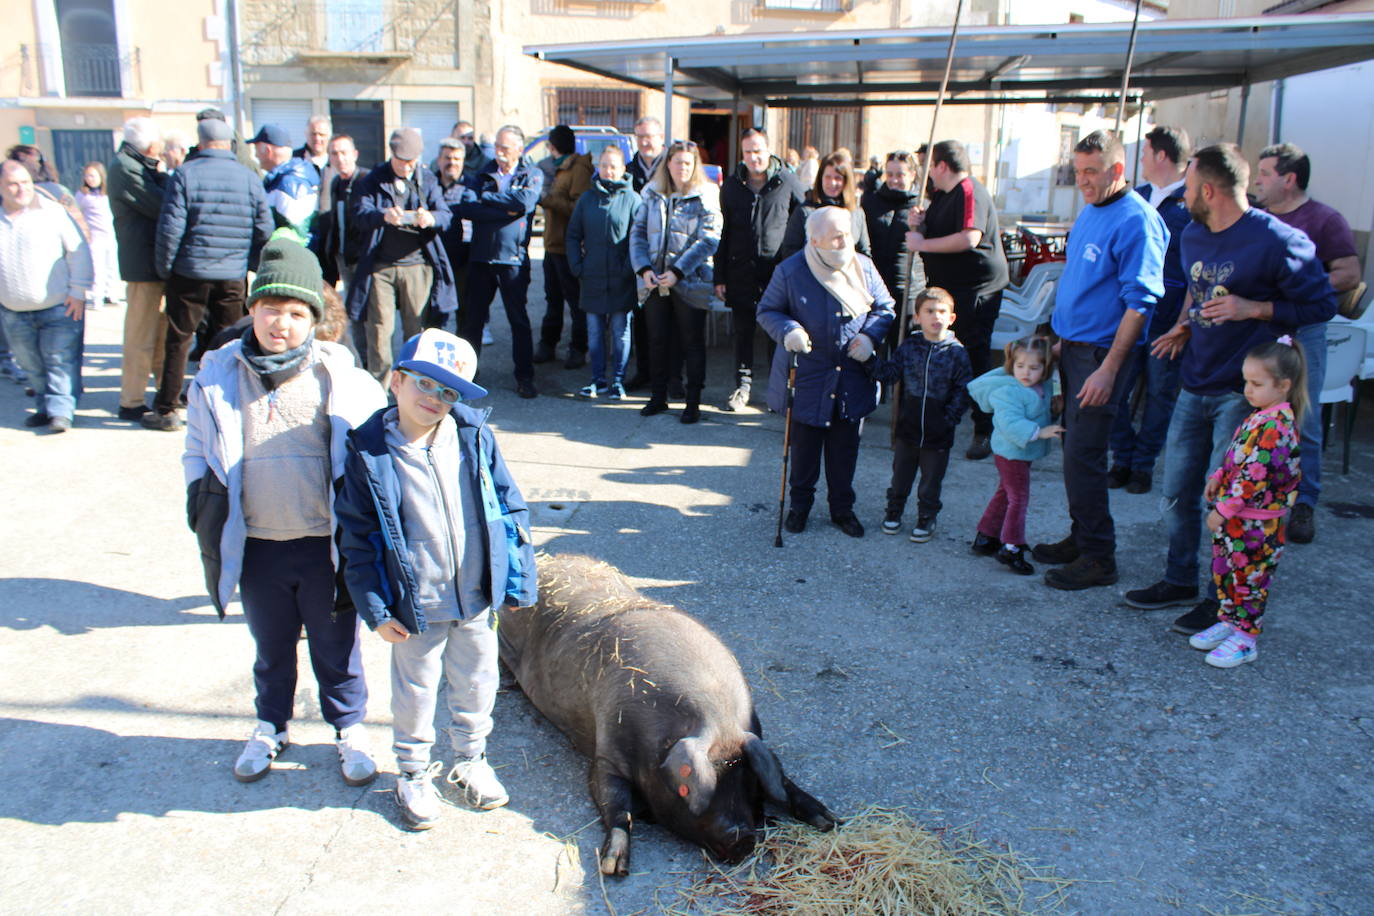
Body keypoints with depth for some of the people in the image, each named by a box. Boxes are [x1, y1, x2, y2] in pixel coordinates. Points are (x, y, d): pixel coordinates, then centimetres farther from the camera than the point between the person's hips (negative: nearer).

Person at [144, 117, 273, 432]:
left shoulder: (185, 174, -6)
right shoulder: (249, 178, 1)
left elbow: (170, 227, -10)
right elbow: (264, 231, 2)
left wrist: (164, 268, 2)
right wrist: (252, 267, 14)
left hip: (190, 273, -2)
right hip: (233, 276, 2)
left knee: (178, 341, 7)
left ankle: (165, 411, 12)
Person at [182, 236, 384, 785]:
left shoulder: (338, 375, -9)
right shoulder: (218, 376, -2)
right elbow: (197, 452, 10)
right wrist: (204, 513, 3)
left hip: (325, 541, -2)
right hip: (255, 545, 2)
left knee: (337, 644, 14)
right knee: (271, 646, 21)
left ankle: (349, 727, 35)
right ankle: (270, 727, 43)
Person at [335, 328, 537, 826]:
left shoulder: (475, 436, -5)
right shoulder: (368, 453, -10)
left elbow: (508, 505, 3)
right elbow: (358, 538, -6)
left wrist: (517, 578, 2)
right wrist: (376, 609, -9)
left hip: (478, 598, 2)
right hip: (416, 606, -2)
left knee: (476, 683, 18)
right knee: (415, 691, 14)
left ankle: (470, 758, 42)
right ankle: (413, 773, 36)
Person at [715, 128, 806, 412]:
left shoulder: (789, 183, -2)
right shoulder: (731, 186, 8)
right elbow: (724, 233, 11)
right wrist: (720, 276, 7)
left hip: (778, 271, -3)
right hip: (741, 271, 3)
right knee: (743, 332, 8)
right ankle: (743, 385, 20)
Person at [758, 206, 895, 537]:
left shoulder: (864, 267, -3)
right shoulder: (790, 272, -12)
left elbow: (885, 308, 9)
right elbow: (766, 311, -2)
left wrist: (870, 336, -9)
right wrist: (788, 331, -21)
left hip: (853, 381, 3)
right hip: (807, 380, -2)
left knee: (845, 448, 12)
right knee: (804, 447, 11)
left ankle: (842, 508, 29)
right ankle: (799, 505, 31)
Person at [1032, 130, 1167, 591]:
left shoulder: (1136, 221, -16)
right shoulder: (1089, 211, 12)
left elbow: (1140, 301, -20)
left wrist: (1109, 369, -23)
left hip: (1100, 353, -9)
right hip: (1072, 346, 9)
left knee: (1082, 455, -7)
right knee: (1075, 447, 14)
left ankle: (1097, 558, 4)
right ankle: (1080, 538, 26)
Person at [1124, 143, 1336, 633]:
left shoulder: (1278, 240, -15)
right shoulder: (1193, 235, 8)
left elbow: (1323, 304, -9)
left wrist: (1253, 309, -21)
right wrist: (1184, 326, 8)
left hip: (1242, 391, -7)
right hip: (1194, 385, 7)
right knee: (1177, 490, 12)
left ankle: (1225, 600, 13)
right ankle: (1180, 581, 29)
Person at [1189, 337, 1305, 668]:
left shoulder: (1275, 426, -23)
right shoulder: (1262, 417, 8)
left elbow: (1254, 475, -26)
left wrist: (1224, 509, -22)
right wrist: (1218, 478, 9)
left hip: (1256, 522, -9)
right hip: (1237, 517, 9)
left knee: (1249, 577, 2)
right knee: (1224, 570, 18)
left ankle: (1244, 639, 13)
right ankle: (1228, 621, 32)